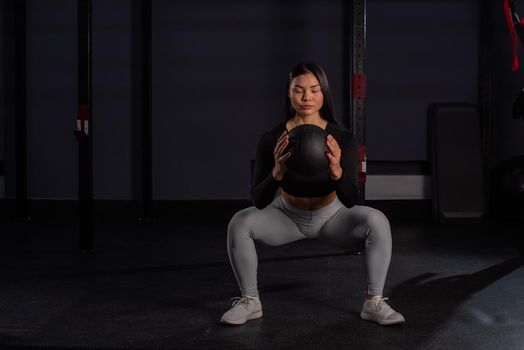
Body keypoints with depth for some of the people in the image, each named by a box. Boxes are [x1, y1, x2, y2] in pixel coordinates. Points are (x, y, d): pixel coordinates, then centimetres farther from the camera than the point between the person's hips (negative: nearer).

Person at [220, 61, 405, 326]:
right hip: (287, 215, 0)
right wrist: (277, 172, -48)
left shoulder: (342, 138, -26)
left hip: (331, 216, 0)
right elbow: (259, 201, -29)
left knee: (377, 222, -28)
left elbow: (350, 201, -30)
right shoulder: (272, 140, -25)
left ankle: (374, 302, -13)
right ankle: (250, 301, -7)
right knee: (239, 223, -26)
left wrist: (336, 171, -50)